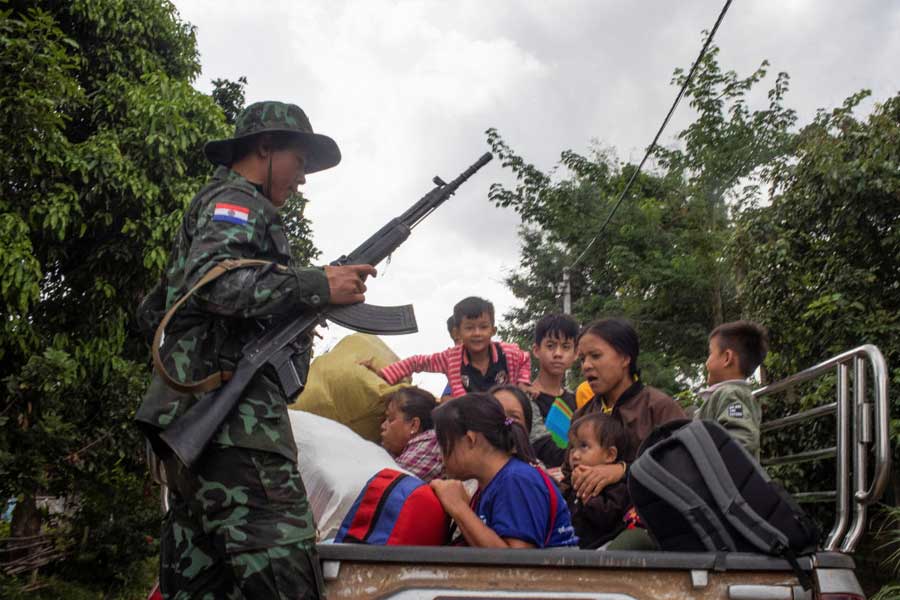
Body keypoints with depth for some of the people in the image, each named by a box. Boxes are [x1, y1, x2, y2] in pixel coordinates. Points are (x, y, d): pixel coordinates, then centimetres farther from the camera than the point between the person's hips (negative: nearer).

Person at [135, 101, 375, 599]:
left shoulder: (213, 207, 30)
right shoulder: (236, 201, 0)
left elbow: (152, 311, 31)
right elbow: (211, 281, -20)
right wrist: (319, 285, -16)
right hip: (233, 423, -10)